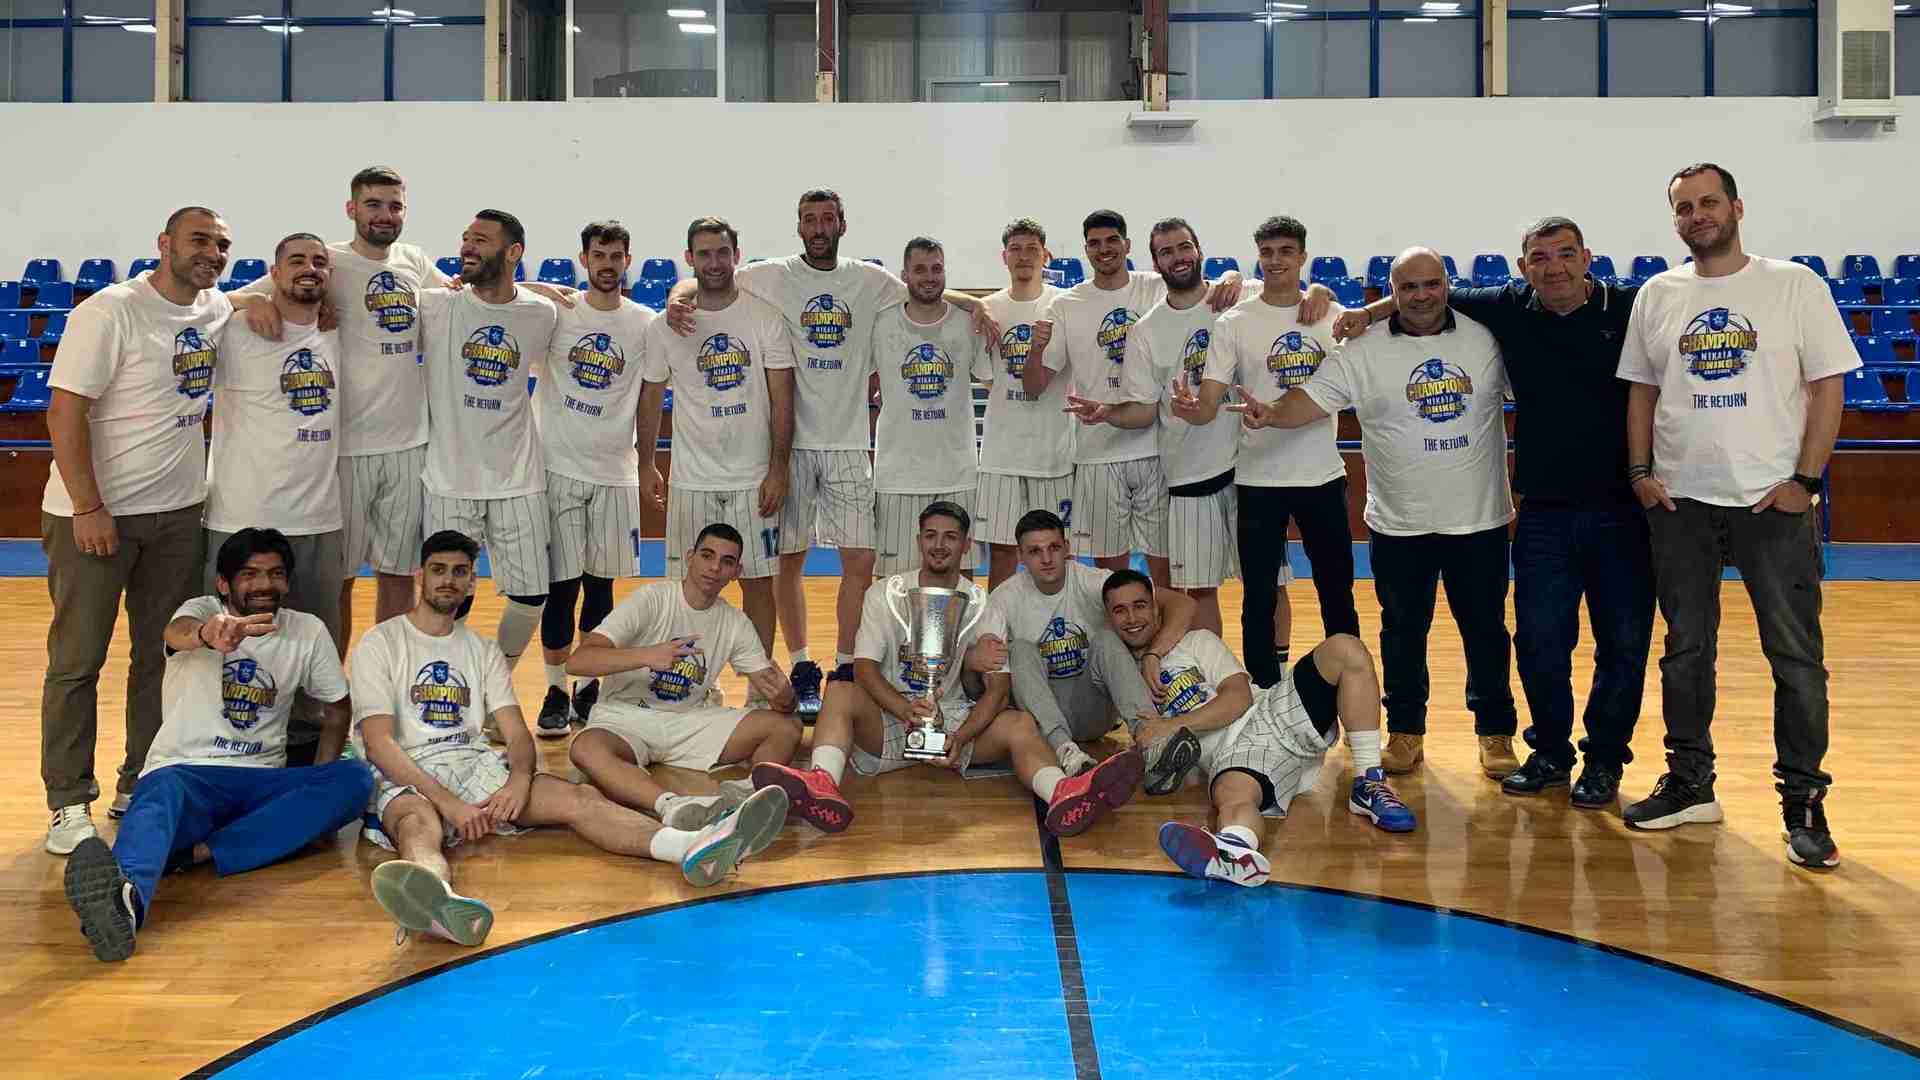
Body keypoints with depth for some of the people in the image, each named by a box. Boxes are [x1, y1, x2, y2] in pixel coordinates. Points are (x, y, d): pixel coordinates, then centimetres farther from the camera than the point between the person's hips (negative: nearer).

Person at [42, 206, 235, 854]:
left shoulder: (218, 310, 4)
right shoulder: (110, 313, -15)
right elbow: (65, 413, -17)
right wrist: (88, 508, -19)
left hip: (177, 511, 6)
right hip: (93, 514, -6)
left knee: (162, 655, 12)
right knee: (77, 661, 2)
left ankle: (141, 786, 24)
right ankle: (68, 803, 12)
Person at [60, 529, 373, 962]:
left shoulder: (309, 632, 8)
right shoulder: (203, 610, 0)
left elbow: (337, 707, 19)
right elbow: (177, 632, -26)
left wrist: (316, 790, 4)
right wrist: (206, 634, -54)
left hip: (261, 781, 3)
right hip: (183, 770, -3)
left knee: (354, 778, -25)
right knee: (163, 793, -39)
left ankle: (201, 852, -36)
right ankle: (126, 898, -73)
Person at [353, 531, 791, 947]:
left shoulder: (482, 650, 19)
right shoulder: (380, 643, 4)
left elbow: (517, 732, 9)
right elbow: (378, 742, -9)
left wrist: (519, 779, -16)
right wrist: (447, 802, -22)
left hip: (476, 766, 5)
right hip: (407, 778, -4)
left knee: (578, 797, -21)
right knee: (417, 822, -41)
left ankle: (695, 847, -46)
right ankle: (438, 899, -78)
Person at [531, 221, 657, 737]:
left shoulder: (645, 323, 3)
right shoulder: (555, 312, -1)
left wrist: (649, 459, 7)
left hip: (616, 472, 2)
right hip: (559, 467, -2)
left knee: (601, 585, 10)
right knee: (560, 586, 0)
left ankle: (589, 687, 23)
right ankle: (556, 693, 12)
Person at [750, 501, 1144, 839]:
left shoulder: (980, 605, 3)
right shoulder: (885, 594, 2)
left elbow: (997, 688, -4)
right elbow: (864, 668, -10)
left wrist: (960, 738, -24)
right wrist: (907, 710, -31)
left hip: (956, 719, 1)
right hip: (889, 717, 0)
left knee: (1019, 723, -26)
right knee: (841, 692, -29)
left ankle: (1063, 795, -57)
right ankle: (823, 786, -56)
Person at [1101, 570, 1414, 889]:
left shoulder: (1196, 641, 18)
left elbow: (1239, 697, 2)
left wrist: (1175, 723, -10)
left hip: (1273, 712, 2)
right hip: (1232, 752, -2)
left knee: (1345, 648, -23)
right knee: (1233, 796, -40)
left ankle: (1368, 784, -26)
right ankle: (1236, 848, -77)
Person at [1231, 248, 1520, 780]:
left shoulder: (1487, 338, 0)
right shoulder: (1364, 352, -4)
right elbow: (1312, 398, -9)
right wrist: (1272, 413, -30)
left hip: (1480, 518, 1)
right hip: (1399, 523, 0)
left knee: (1486, 628, 10)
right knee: (1403, 630, 11)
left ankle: (1496, 732, 25)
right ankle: (1405, 731, 25)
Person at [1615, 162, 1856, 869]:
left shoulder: (1795, 285, 0)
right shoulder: (1657, 296, 8)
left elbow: (1828, 386, -2)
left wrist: (1805, 480, -10)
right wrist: (1640, 472, 2)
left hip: (1774, 501, -3)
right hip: (1680, 501, 3)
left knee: (1797, 657, 0)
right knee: (1685, 651, 11)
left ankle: (1804, 803, 10)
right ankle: (1689, 784, 24)